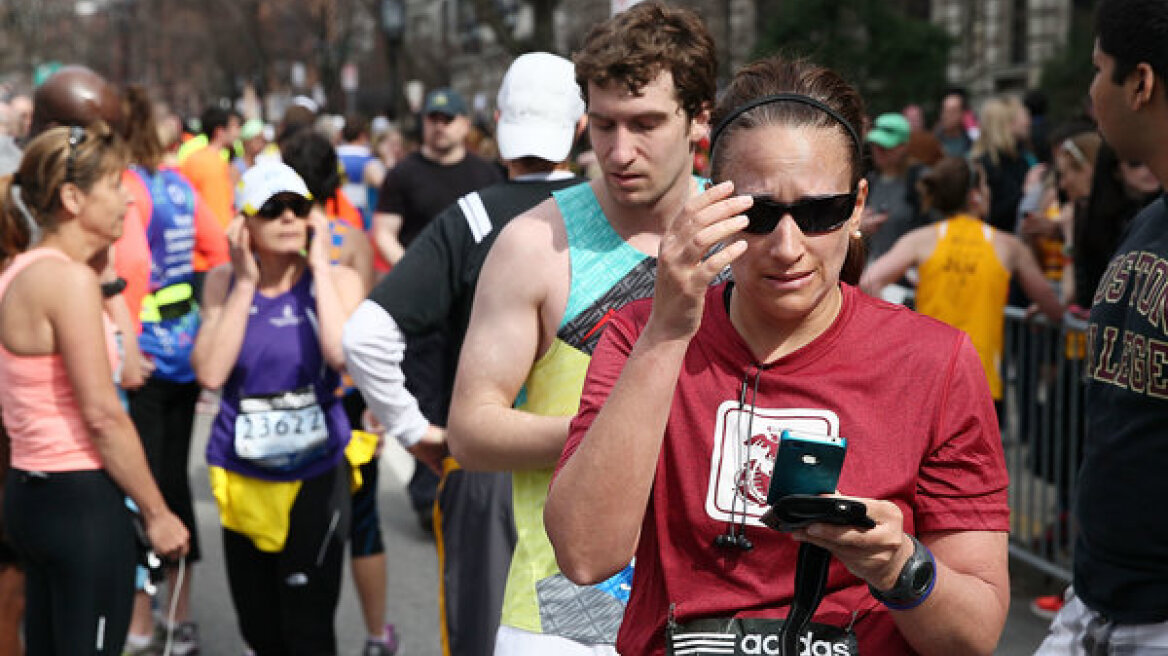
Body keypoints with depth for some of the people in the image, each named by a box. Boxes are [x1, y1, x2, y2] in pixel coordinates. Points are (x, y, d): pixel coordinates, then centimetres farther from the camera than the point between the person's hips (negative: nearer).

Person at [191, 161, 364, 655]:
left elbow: (344, 354, -26)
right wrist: (246, 283, -12)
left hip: (316, 471, -3)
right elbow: (210, 372, -13)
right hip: (242, 475, 3)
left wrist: (319, 264, -17)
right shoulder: (224, 282, 1)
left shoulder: (337, 280, -5)